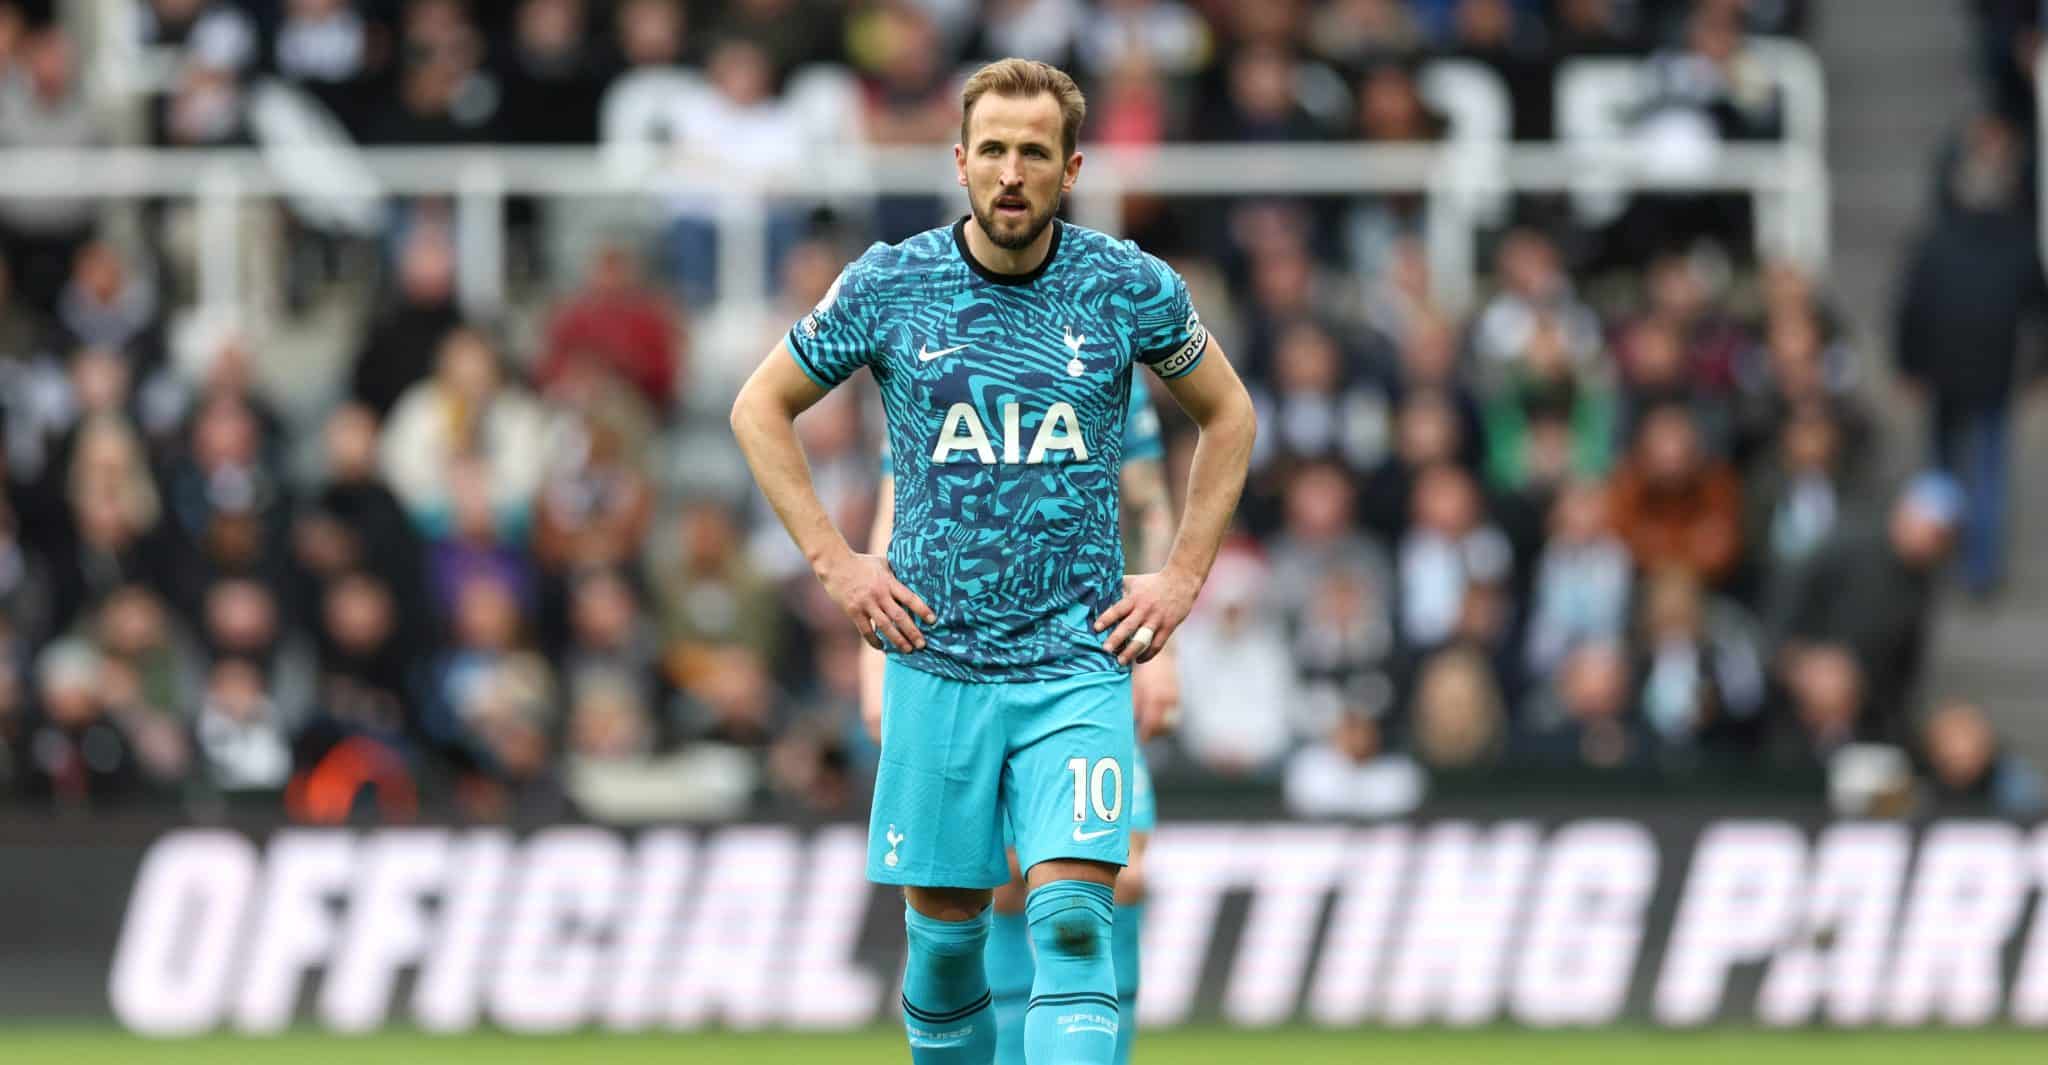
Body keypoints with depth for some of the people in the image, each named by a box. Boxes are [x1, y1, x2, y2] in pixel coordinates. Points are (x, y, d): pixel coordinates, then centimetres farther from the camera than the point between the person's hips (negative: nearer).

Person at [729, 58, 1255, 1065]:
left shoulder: (1129, 287, -1)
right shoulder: (887, 285, -2)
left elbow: (1226, 413, 16)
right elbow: (761, 408, 11)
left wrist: (1182, 577, 8)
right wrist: (834, 562, 2)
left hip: (1081, 662, -1)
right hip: (937, 662, 1)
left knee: (1072, 922, -15)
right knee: (944, 930, 5)